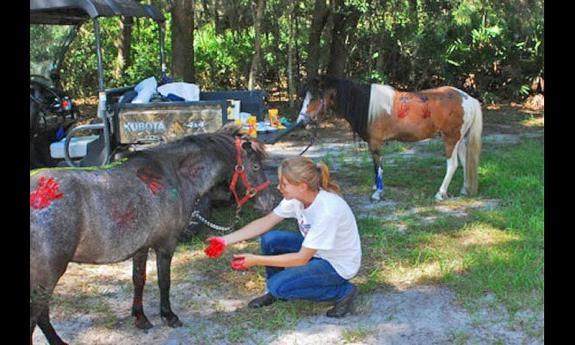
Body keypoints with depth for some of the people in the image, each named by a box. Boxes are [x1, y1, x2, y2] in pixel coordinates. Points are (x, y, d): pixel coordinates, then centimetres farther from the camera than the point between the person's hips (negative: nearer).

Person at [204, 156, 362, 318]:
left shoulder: (327, 210, -34)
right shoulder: (297, 196, -13)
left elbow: (301, 259, -29)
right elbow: (265, 222, -4)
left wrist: (256, 260, -27)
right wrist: (226, 240, -11)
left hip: (339, 265, -7)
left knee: (278, 286, -19)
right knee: (269, 239, -11)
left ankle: (343, 291, -5)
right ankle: (274, 293, 12)